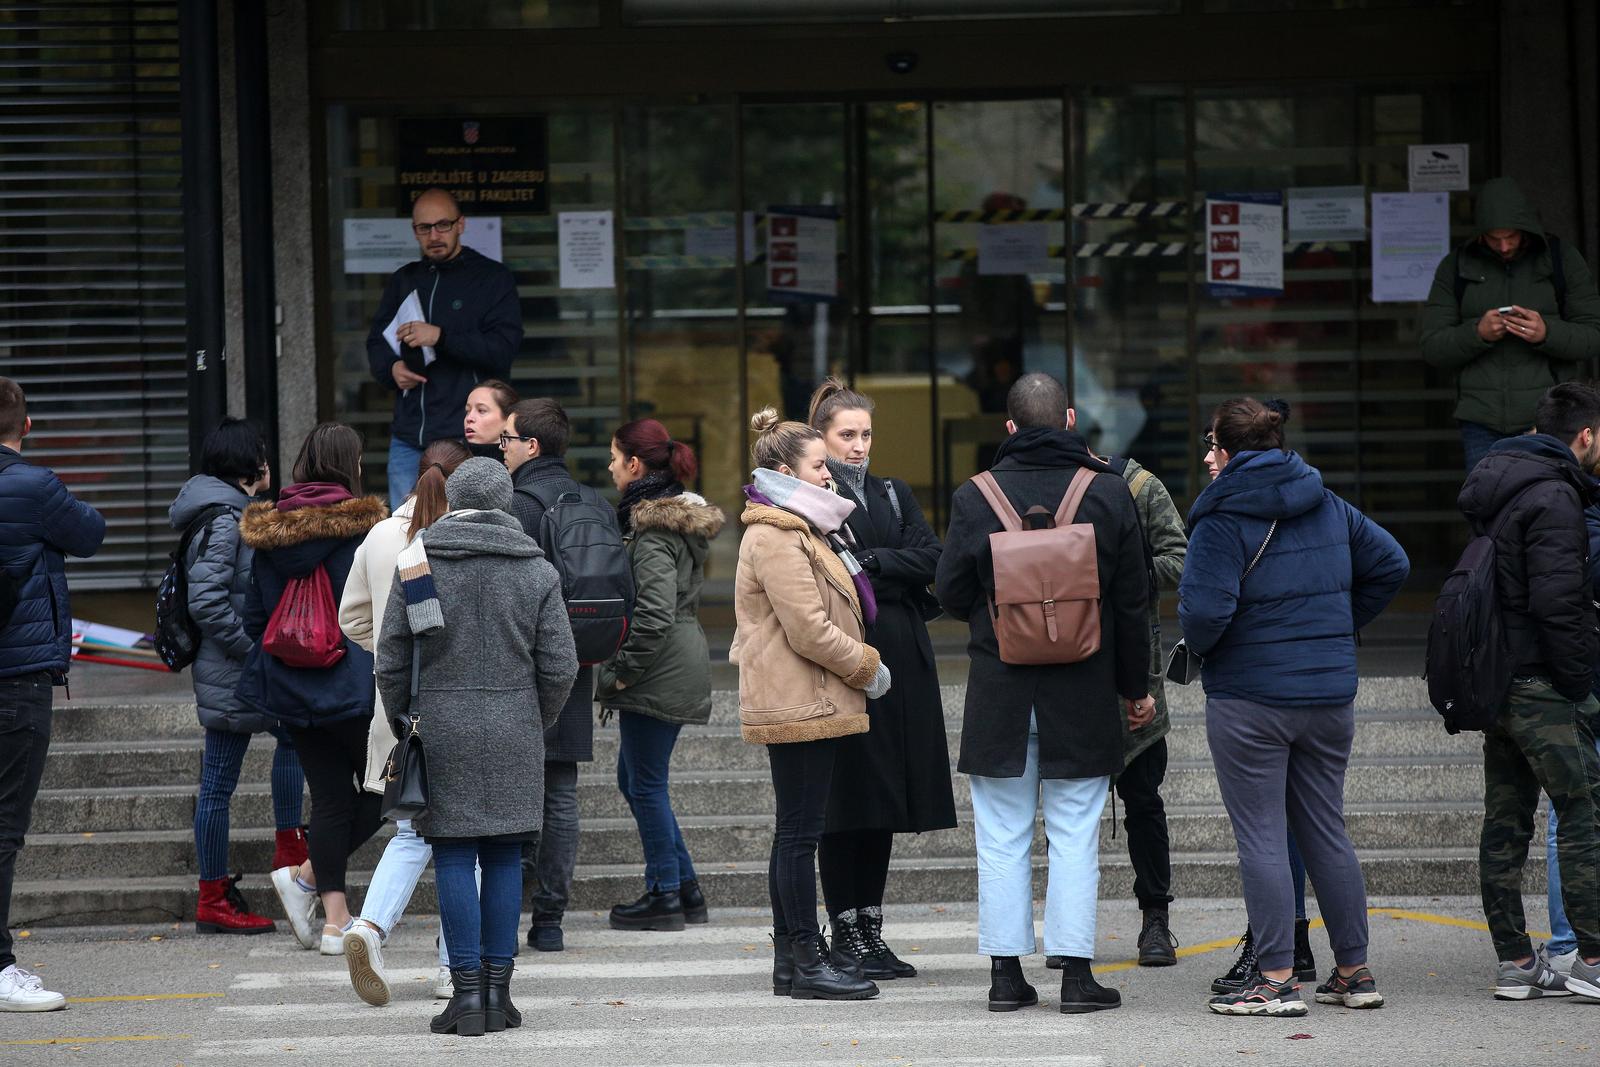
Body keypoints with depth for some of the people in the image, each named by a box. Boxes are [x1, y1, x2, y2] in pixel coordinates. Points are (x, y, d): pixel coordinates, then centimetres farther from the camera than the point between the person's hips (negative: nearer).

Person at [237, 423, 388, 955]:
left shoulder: (267, 532, 5)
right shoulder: (364, 527, -10)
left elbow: (255, 615, 10)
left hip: (295, 689, 5)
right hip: (356, 685, -5)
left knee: (329, 796, 10)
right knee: (383, 788, 9)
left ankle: (335, 919, 6)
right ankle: (307, 875, -2)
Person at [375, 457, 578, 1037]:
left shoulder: (417, 563, -1)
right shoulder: (537, 571, 2)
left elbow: (391, 663, 0)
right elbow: (559, 665, 2)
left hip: (441, 729, -1)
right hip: (515, 733, 1)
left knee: (453, 858, 1)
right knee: (504, 857, 7)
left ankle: (467, 994, -3)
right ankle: (498, 990, 6)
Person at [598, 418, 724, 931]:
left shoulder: (651, 528, -17)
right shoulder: (682, 515, 13)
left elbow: (654, 612, -23)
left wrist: (622, 671, -15)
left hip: (658, 671, -10)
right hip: (685, 659, 10)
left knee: (645, 783, -1)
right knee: (635, 779, 16)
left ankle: (665, 896, 5)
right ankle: (686, 887, 19)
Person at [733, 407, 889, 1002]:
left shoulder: (797, 529, 20)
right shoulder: (775, 538, -15)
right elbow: (809, 630, -20)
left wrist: (859, 666, 15)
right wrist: (868, 668, -9)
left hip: (800, 704, 11)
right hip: (799, 704, -11)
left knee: (796, 831, 11)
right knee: (801, 833, -8)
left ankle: (791, 961, 15)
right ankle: (805, 962, -6)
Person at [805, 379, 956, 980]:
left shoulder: (894, 495, 17)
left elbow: (928, 558, 2)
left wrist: (870, 564, -9)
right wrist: (892, 574, -13)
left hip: (899, 659, 6)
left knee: (884, 801, 8)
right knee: (846, 799, -4)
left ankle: (870, 929, 14)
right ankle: (845, 935, 1)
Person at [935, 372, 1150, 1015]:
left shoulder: (975, 498, -4)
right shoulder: (1108, 494, -2)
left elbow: (950, 595, -1)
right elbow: (1133, 602, 2)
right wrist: (1135, 688, 11)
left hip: (1000, 693, 0)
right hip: (1084, 695, 0)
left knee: (1003, 838, 6)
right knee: (1075, 836, 4)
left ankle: (1005, 974, 8)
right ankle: (1076, 974, 2)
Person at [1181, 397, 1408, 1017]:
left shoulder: (1222, 519, -12)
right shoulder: (1327, 506, 8)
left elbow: (1205, 610, -21)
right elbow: (1390, 564, 14)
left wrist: (1199, 646, 1)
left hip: (1248, 696, -6)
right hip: (1330, 693, 6)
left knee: (1261, 838, -1)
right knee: (1326, 832, 14)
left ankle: (1277, 979, -2)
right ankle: (1354, 973, 17)